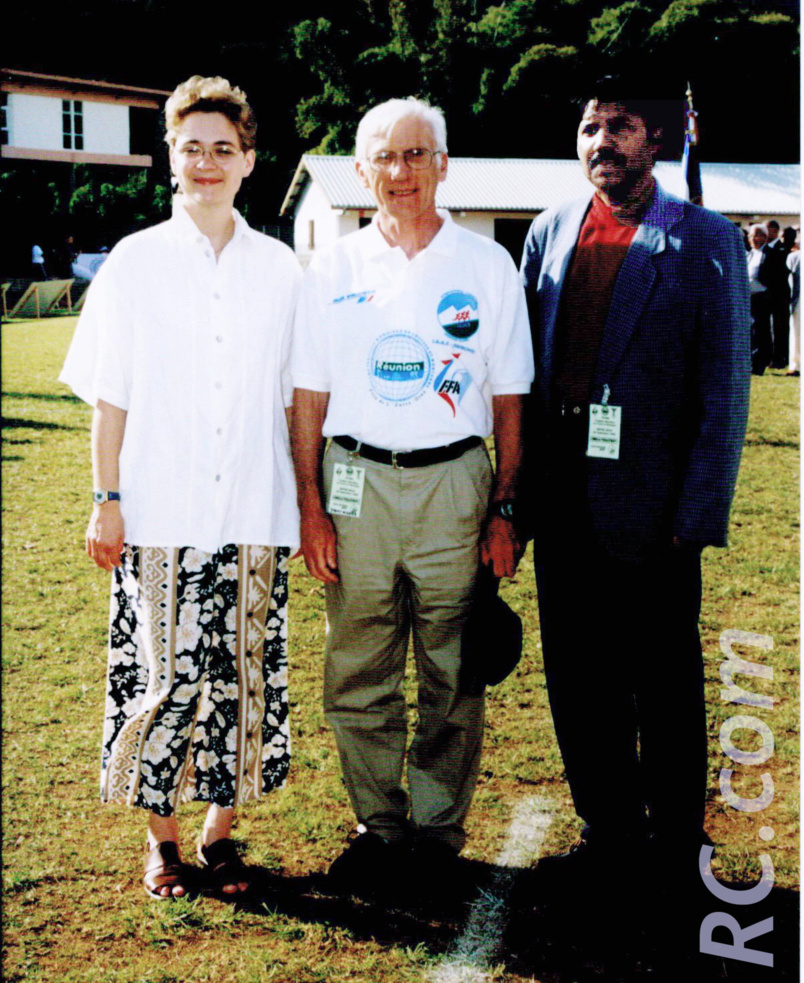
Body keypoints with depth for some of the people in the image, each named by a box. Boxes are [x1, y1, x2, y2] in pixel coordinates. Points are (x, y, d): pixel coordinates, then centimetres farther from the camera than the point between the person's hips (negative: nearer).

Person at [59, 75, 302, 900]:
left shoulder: (280, 269, 8)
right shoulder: (135, 261, 5)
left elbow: (292, 397, 11)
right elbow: (109, 398, 4)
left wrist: (305, 502, 7)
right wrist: (105, 502, -2)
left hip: (255, 517, 2)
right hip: (161, 515, -1)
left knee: (243, 679, 5)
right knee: (166, 680, -1)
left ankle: (219, 832, 23)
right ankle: (161, 839, 19)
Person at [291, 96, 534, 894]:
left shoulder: (486, 265, 4)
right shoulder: (333, 269, 6)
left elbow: (508, 400, 4)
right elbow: (309, 399, 7)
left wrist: (505, 510, -1)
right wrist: (311, 509, 0)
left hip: (453, 481, -1)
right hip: (356, 482, 1)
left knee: (452, 673, 5)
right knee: (358, 675, 7)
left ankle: (437, 828, 21)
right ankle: (378, 826, 23)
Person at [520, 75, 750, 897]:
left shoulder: (705, 242, -4)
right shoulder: (551, 232, 9)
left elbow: (723, 391, -7)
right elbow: (526, 366, 10)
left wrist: (699, 513, -11)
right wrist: (521, 488, 5)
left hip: (650, 506, -4)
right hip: (564, 503, 4)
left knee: (665, 687, 9)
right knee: (578, 680, 13)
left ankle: (675, 851, 28)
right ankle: (610, 833, 31)